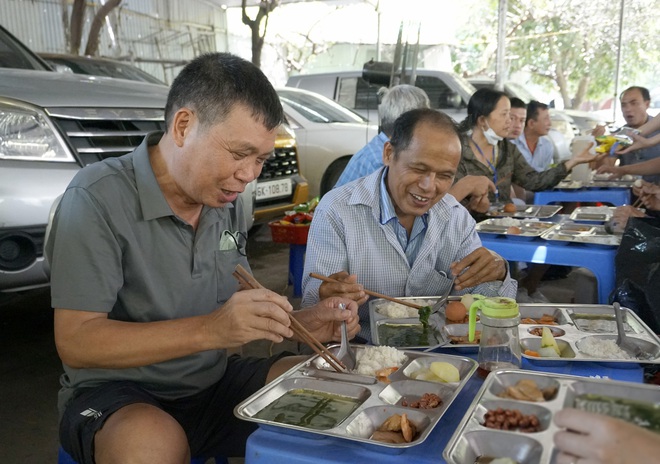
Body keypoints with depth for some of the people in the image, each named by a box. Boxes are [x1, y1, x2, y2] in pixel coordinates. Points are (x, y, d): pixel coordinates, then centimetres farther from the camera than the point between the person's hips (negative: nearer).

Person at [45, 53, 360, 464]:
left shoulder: (227, 200, 3)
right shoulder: (98, 198, -18)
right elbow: (75, 342, -22)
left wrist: (303, 323, -10)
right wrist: (209, 330, -33)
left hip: (213, 381, 6)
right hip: (116, 396, -5)